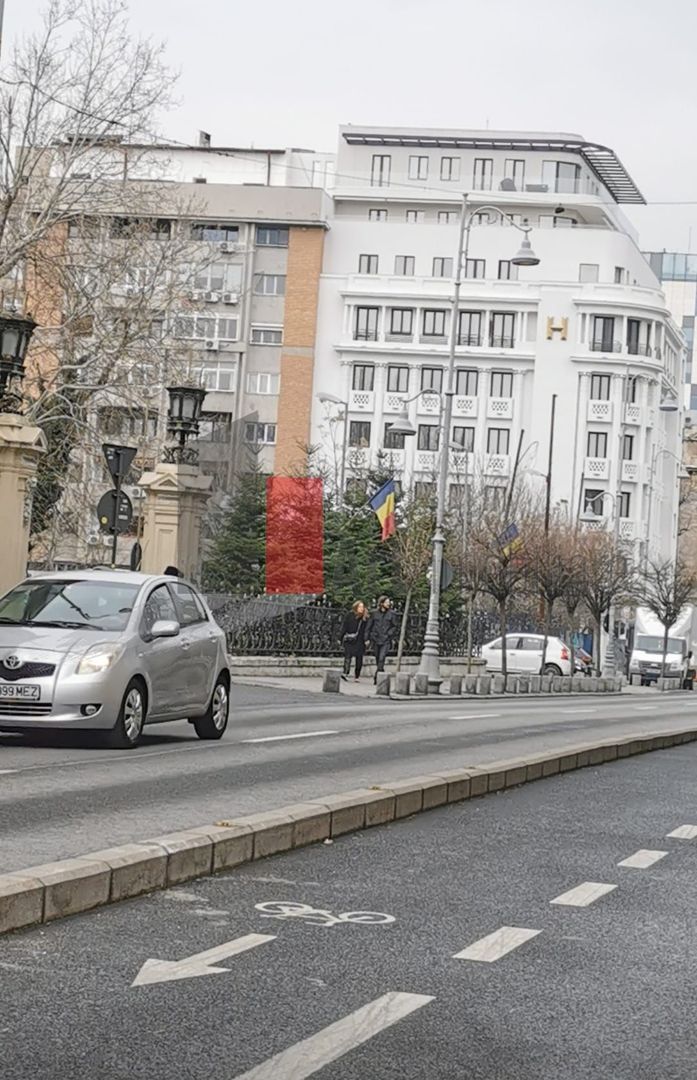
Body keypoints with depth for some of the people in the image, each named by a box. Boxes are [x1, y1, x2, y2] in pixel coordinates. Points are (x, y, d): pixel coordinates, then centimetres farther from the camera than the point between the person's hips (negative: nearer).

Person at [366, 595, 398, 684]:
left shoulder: (391, 614, 2)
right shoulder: (375, 613, 5)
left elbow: (394, 627, 6)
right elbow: (369, 626, 9)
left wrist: (389, 634, -9)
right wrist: (367, 638, 5)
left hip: (386, 640, -2)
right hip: (376, 639, 2)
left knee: (382, 659, -16)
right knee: (378, 660, 8)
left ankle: (377, 678, -17)